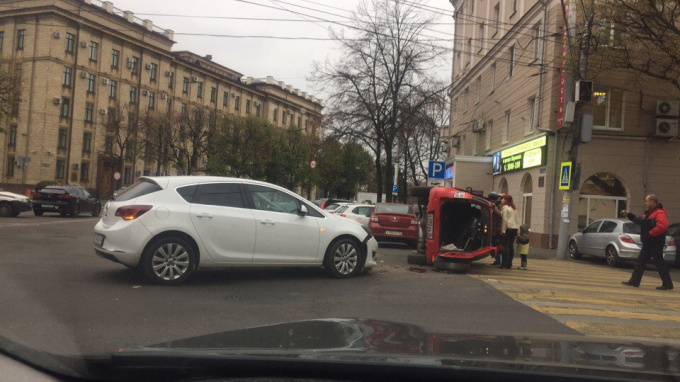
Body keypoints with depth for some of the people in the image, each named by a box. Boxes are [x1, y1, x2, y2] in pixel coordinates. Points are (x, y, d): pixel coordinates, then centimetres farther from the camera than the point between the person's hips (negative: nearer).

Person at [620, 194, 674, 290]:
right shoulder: (649, 213, 15)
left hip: (655, 244, -10)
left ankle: (667, 284, 3)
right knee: (641, 261, 12)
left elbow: (662, 226, -31)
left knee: (659, 263, -5)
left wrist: (650, 234, -24)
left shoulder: (659, 213, -17)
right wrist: (629, 215, 24)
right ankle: (634, 281, 18)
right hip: (648, 243, 10)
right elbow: (640, 220, 26)